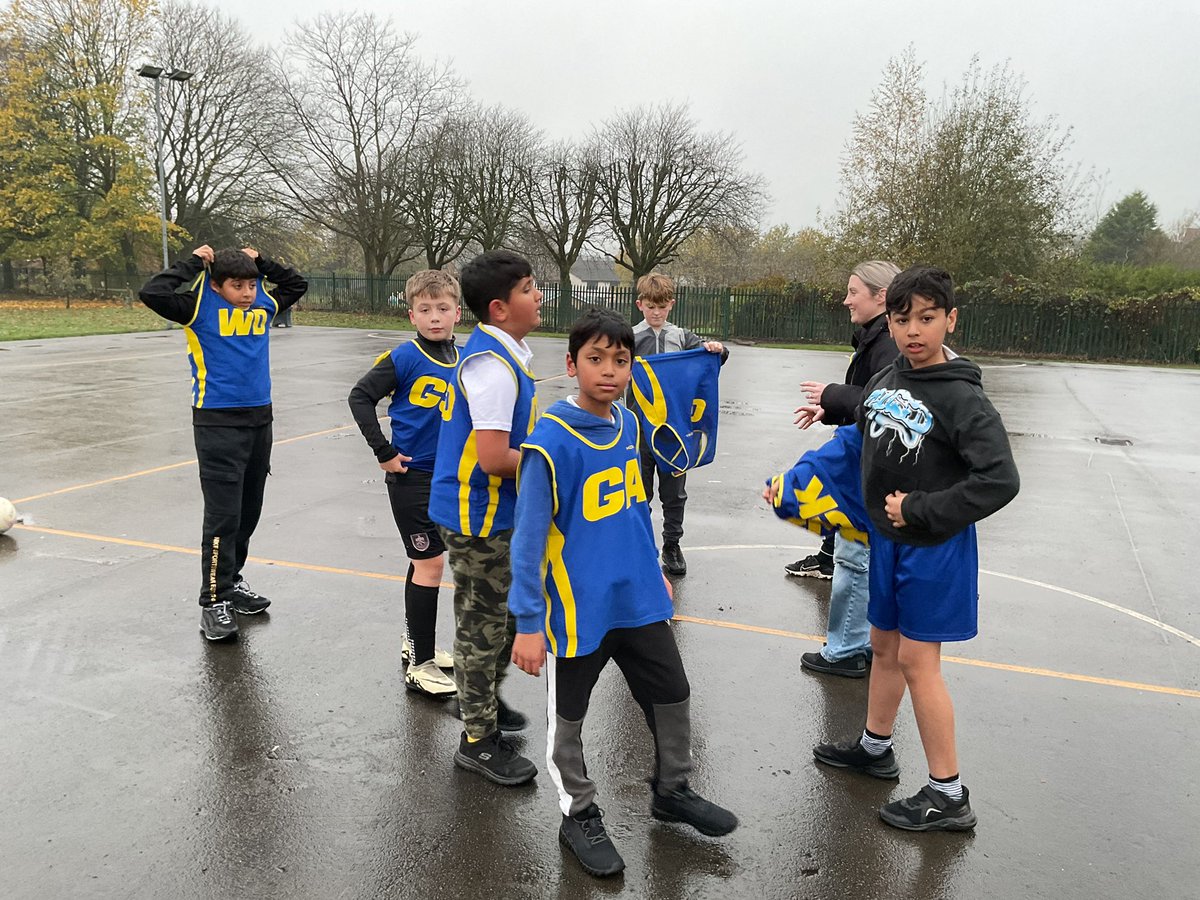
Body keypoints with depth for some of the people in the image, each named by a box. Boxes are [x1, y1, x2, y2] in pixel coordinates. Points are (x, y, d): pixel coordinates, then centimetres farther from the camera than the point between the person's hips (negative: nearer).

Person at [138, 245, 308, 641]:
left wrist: (261, 262, 12)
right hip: (218, 424, -6)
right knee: (223, 516, -7)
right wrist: (194, 263, -9)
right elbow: (153, 293, -19)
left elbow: (297, 285, 26)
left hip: (259, 419, 6)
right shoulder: (200, 307, -4)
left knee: (248, 512, 14)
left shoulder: (263, 305, 10)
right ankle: (214, 601, 2)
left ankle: (231, 580, 30)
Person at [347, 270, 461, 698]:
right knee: (430, 563, -5)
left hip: (447, 476, 6)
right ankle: (420, 665, 5)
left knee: (423, 561, 18)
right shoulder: (405, 358, -14)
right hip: (411, 475, -6)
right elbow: (360, 396, -13)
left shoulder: (464, 360, 3)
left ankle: (414, 642, 35)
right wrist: (384, 452, -15)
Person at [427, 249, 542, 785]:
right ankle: (479, 740, 21)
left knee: (506, 616, 23)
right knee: (483, 625, 5)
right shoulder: (492, 364, -25)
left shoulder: (510, 353, 7)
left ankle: (485, 701, 44)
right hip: (478, 516, -10)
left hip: (500, 512, 10)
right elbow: (493, 457, -30)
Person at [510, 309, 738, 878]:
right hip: (577, 610, -6)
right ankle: (579, 816, 37)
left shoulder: (629, 425, 0)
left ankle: (672, 791, 43)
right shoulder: (551, 442, -21)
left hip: (638, 599, 6)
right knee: (568, 719, 13)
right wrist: (527, 624, -17)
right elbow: (529, 538, -18)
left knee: (672, 695, 19)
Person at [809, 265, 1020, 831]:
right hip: (885, 540, 7)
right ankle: (874, 747, 38)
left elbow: (1000, 481, -25)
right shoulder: (885, 381, 2)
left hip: (934, 548, -7)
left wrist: (921, 511, -22)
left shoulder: (962, 398, -19)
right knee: (884, 645, 18)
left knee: (917, 660, -3)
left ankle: (948, 796, 11)